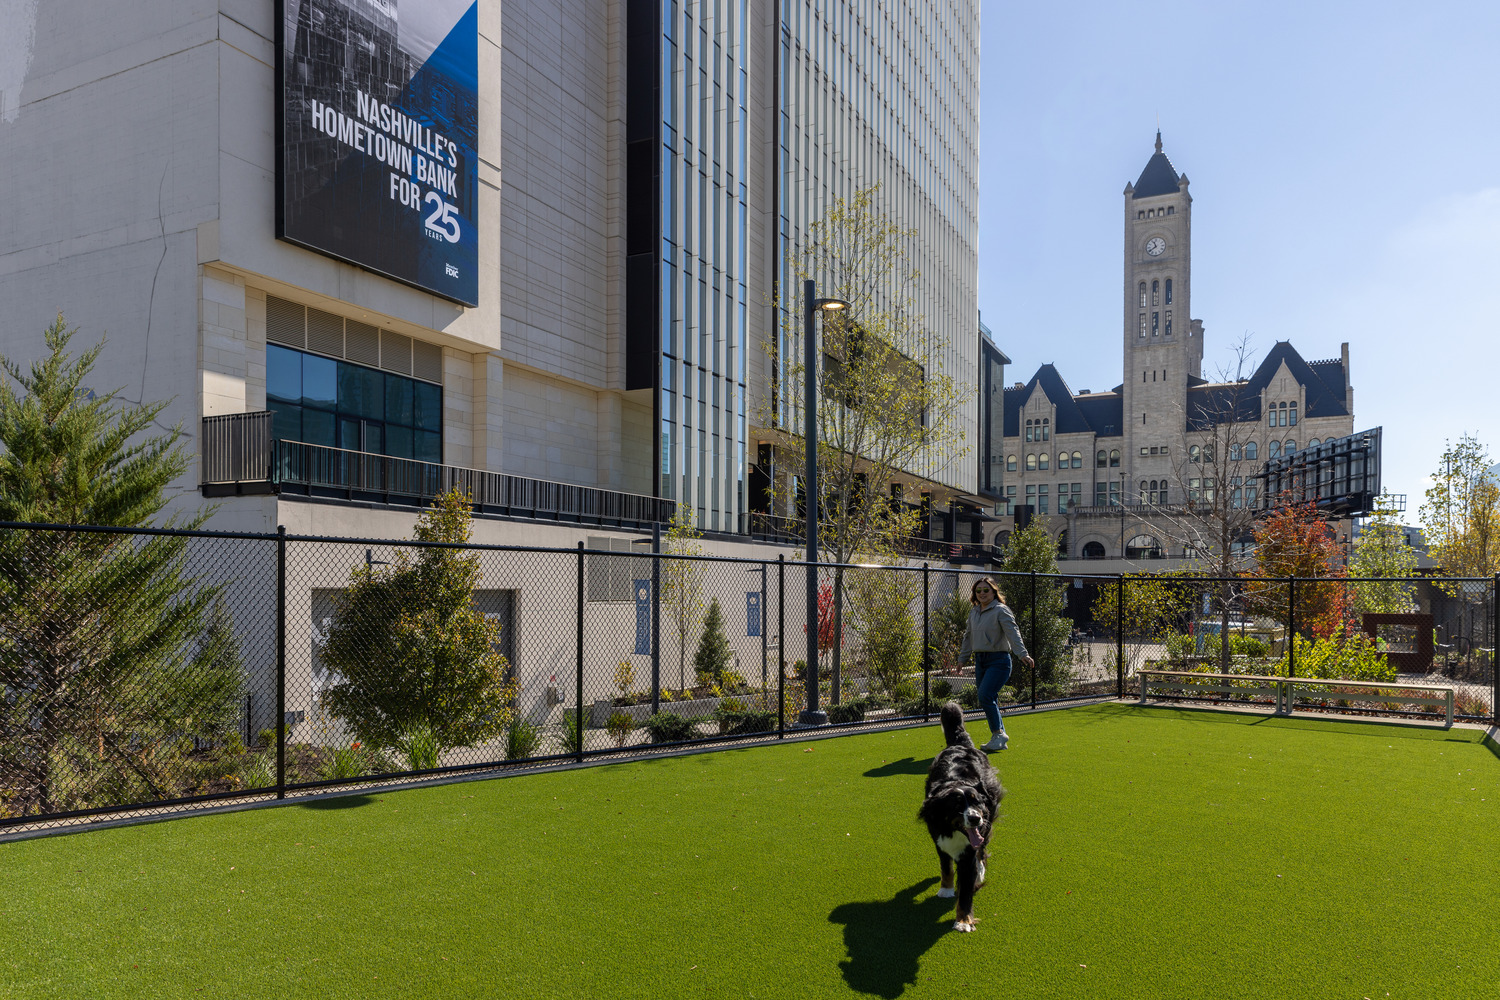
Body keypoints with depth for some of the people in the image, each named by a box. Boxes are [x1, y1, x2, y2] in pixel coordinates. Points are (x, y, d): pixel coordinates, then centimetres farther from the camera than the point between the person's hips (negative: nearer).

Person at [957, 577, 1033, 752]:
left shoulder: (1000, 611, -8)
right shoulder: (973, 613, 14)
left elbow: (1013, 633, -19)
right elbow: (968, 637, 24)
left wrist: (1022, 654, -31)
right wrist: (962, 659, 25)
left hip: (998, 660, -7)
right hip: (980, 661, 7)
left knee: (985, 697, -18)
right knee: (989, 701, 9)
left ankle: (999, 734, -3)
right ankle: (999, 739, 18)